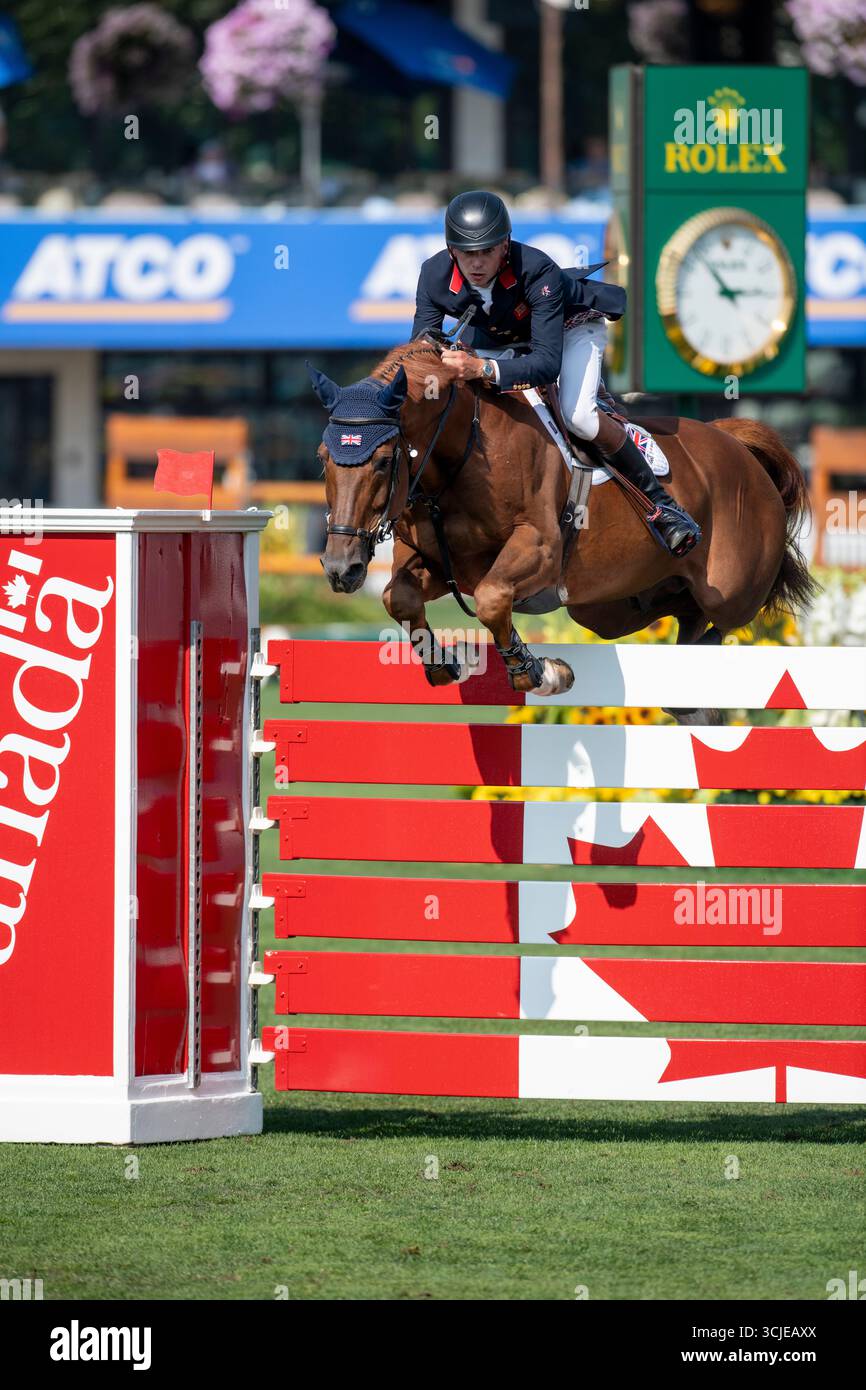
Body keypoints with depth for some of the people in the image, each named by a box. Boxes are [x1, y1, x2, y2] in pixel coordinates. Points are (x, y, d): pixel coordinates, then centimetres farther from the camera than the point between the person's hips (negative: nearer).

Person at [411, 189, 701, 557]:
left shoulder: (538, 271, -42)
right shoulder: (434, 276, -29)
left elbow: (549, 362, -47)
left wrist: (483, 369, -63)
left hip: (570, 325, -5)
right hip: (496, 338, 5)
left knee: (578, 415, -29)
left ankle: (661, 502, -15)